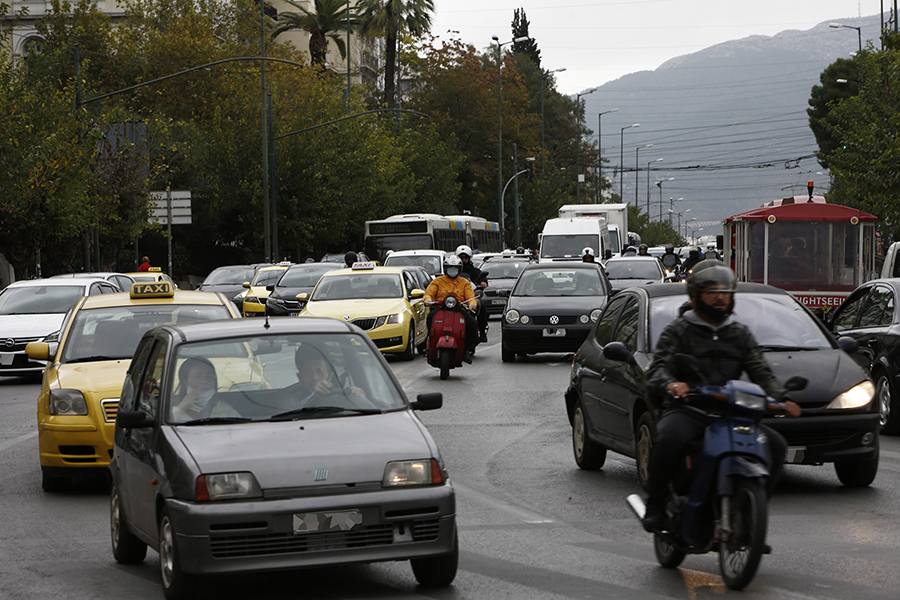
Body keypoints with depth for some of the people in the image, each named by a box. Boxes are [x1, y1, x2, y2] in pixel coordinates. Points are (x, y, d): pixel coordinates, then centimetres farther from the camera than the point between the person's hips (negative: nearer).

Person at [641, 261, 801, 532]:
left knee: (775, 445, -16)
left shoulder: (740, 334, 22)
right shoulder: (677, 331, 8)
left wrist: (781, 399, -10)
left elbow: (761, 373, 11)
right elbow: (657, 370, -7)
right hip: (686, 410, -4)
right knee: (669, 438, -37)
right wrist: (671, 384, -33)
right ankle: (655, 505, -18)